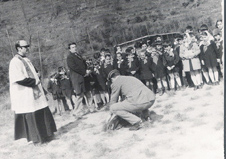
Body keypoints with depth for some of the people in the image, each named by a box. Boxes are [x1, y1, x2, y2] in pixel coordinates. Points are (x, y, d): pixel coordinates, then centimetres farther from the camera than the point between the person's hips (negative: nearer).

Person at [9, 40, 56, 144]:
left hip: (34, 92, 9)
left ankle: (43, 134, 23)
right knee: (30, 115, 1)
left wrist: (36, 81, 7)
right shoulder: (15, 62, -14)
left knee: (41, 114, 11)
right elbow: (19, 79, -22)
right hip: (25, 96, -9)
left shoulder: (26, 60, 15)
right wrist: (34, 82, -15)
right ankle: (35, 138, 12)